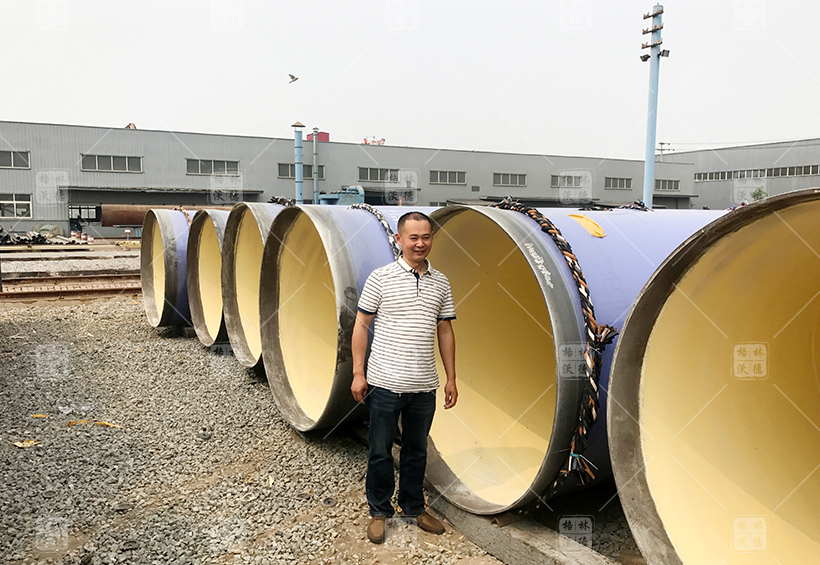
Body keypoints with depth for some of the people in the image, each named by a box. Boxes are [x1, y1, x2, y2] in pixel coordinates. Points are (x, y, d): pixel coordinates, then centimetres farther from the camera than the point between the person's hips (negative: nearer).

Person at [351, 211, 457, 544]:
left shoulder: (440, 282, 7)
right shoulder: (381, 278, -5)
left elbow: (445, 332, 11)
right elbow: (361, 325, -3)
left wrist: (451, 379, 9)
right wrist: (358, 373, -7)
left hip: (424, 386, 4)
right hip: (384, 383, -3)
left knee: (417, 451, 17)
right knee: (380, 452, 9)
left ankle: (414, 508, 34)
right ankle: (379, 512, 27)